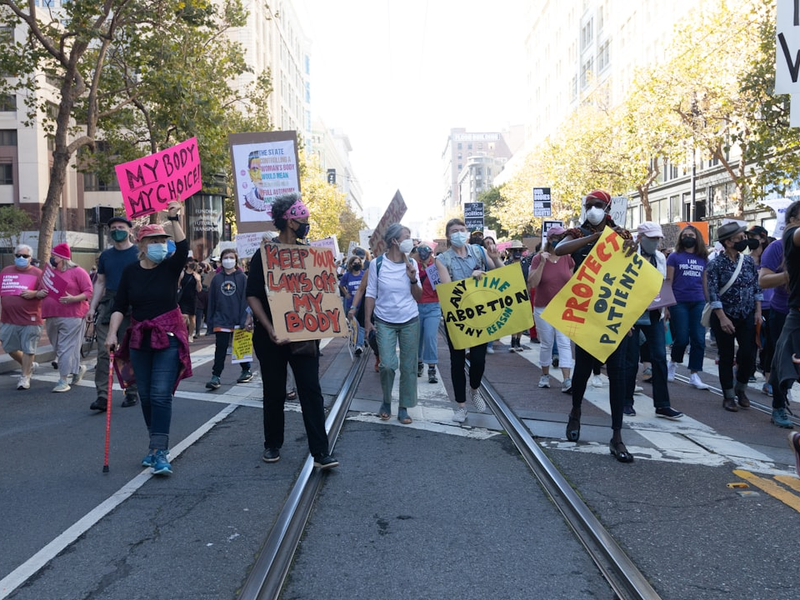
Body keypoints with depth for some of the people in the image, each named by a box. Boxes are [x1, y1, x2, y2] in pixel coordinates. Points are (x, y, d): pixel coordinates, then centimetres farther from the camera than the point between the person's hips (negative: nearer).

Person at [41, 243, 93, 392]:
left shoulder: (77, 272, -3)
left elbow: (88, 292, -7)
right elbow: (44, 290, 27)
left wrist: (73, 299, -22)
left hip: (70, 316, -7)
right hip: (51, 317, 7)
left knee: (66, 348, -7)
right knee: (58, 347, 12)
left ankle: (64, 380, -2)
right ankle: (78, 368, 31)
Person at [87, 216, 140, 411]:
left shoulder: (138, 254, 0)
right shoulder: (105, 255, 14)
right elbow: (100, 283, 17)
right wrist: (92, 307, 8)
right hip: (108, 305, 4)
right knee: (104, 351, -4)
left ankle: (132, 393, 16)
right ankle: (102, 396, -3)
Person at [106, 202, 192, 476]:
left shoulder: (170, 267, -4)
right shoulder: (130, 271, 2)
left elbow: (183, 248, -24)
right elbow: (120, 306, 1)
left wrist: (174, 219, -28)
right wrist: (112, 333, -10)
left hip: (168, 337, -3)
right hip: (139, 338, 3)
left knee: (161, 394, -11)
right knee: (146, 395, 10)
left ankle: (160, 452, -11)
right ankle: (156, 444, 24)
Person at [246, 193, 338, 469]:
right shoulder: (264, 253, -6)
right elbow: (252, 295, -9)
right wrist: (270, 329, -19)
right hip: (272, 335, -3)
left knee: (311, 390, -2)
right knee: (275, 392, 9)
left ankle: (320, 452, 0)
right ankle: (272, 444, 28)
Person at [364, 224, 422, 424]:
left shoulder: (412, 263, 0)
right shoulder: (377, 263, -6)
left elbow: (418, 297, 3)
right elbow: (370, 294, -2)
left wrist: (413, 279, -13)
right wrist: (367, 320, -6)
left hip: (410, 321, 2)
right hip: (384, 322, -2)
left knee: (408, 366, 3)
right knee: (387, 365, -10)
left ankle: (404, 408, 15)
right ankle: (386, 401, 17)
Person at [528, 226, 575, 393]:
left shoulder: (568, 258, 0)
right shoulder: (538, 258, -6)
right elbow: (532, 283, -14)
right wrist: (542, 263, -21)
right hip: (543, 308, -1)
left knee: (564, 343, -6)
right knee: (546, 343, 9)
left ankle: (567, 381, -9)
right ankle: (545, 375, 27)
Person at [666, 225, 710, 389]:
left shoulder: (703, 258, 11)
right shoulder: (674, 257, 2)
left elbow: (705, 282, 15)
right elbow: (668, 282, -1)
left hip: (698, 303, 3)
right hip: (679, 302, -3)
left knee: (699, 339, -1)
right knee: (682, 339, -2)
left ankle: (694, 375, 7)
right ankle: (673, 363, 27)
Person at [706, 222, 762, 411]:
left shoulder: (748, 261, 4)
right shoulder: (716, 264, -9)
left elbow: (756, 287, 10)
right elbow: (712, 293, -13)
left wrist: (758, 311, 1)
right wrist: (722, 318, -19)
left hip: (747, 317, 4)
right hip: (724, 317, -3)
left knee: (749, 355, -2)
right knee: (726, 358, 3)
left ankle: (741, 388, 23)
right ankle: (729, 396, 16)